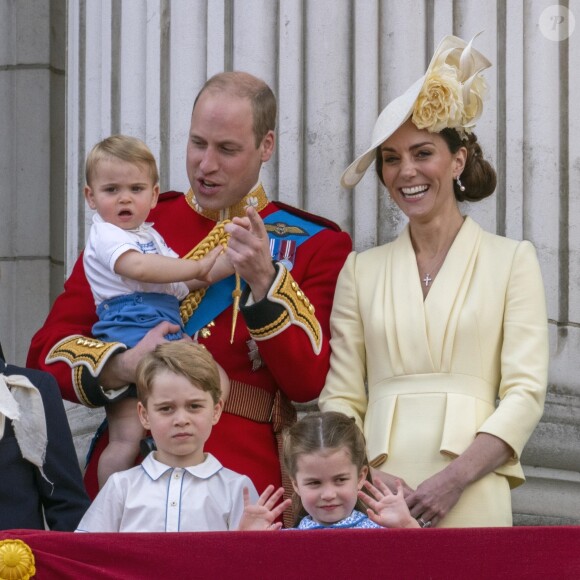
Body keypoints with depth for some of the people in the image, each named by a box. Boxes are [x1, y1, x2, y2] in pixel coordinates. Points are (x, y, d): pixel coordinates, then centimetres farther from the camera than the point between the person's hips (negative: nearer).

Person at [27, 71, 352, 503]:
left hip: (246, 483, -1)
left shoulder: (315, 244, 6)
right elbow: (49, 351, 8)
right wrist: (122, 367, -12)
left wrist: (264, 281, -17)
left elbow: (309, 382, -5)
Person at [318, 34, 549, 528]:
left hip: (471, 500, -2)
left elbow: (525, 393, -1)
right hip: (376, 498, 2)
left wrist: (454, 479, -14)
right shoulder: (361, 270, 13)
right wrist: (361, 476, -10)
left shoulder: (512, 260, 6)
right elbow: (340, 398, 9)